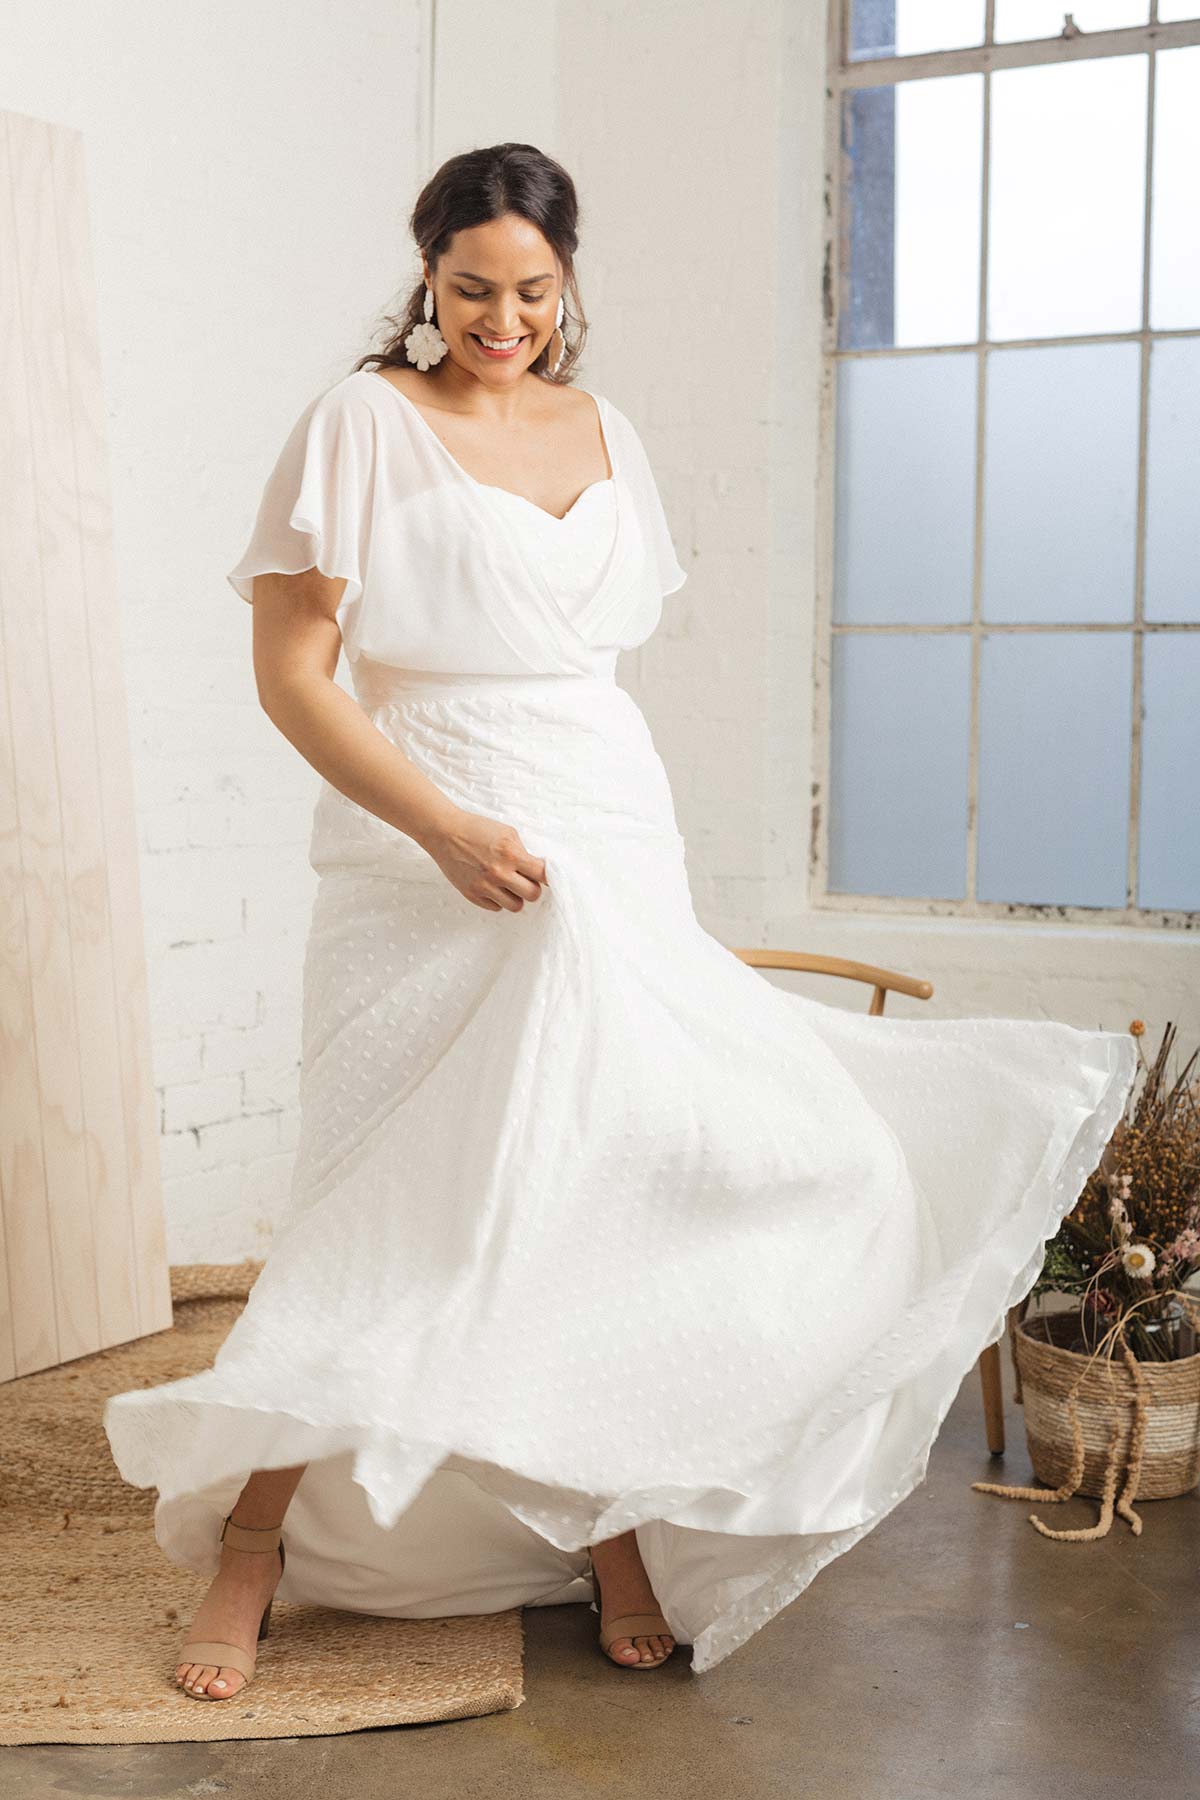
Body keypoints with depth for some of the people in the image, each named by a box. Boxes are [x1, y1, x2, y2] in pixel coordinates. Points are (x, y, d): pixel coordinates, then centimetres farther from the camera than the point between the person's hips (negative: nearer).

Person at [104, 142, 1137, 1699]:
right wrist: (447, 829, -19)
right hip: (420, 868, -5)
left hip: (610, 849, 5)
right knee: (385, 1206, -4)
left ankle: (608, 1527, 18)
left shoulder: (604, 434, 13)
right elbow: (292, 674, -9)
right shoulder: (363, 426, -4)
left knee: (606, 1187, 3)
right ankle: (248, 1548, 12)